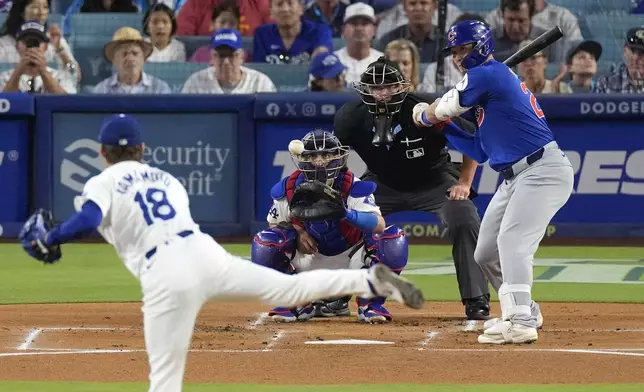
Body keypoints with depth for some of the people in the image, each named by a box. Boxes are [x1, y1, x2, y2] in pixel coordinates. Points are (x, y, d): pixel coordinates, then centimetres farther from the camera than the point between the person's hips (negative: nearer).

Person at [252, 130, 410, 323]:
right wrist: (297, 232, -18)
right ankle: (297, 304, -1)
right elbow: (274, 224, 5)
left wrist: (344, 213, -52)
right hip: (309, 260, 2)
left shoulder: (353, 187, -20)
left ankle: (370, 304, -8)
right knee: (265, 245, -24)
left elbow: (379, 225, -34)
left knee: (393, 239, -29)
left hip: (350, 259, -2)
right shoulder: (289, 189, -12)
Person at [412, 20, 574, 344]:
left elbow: (441, 110, -3)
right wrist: (445, 126, 15)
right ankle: (524, 311, 32)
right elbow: (480, 152, 22)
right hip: (514, 177, 11)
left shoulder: (487, 74, -10)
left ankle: (520, 323, -35)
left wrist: (423, 116, 18)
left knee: (512, 241, -26)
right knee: (485, 254, 16)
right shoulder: (494, 82, 20)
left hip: (543, 170, -11)